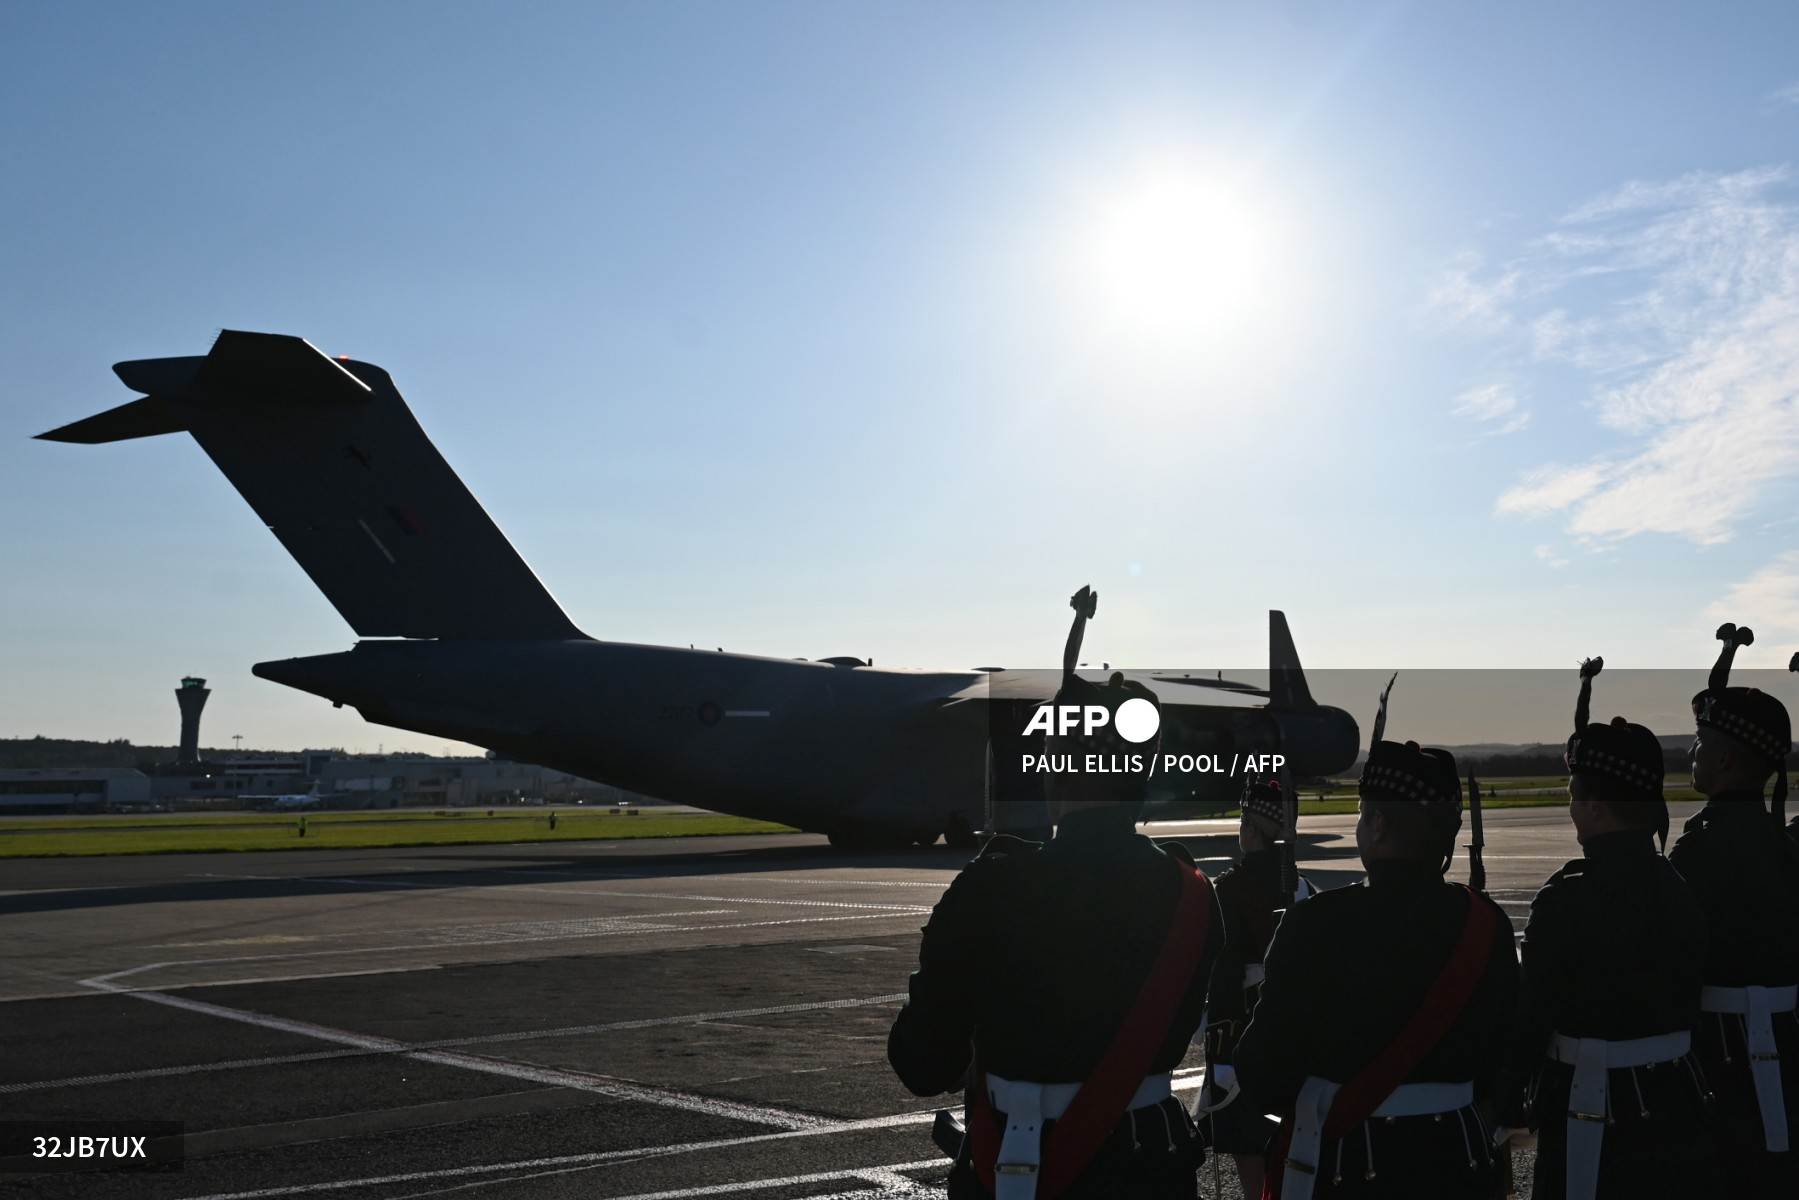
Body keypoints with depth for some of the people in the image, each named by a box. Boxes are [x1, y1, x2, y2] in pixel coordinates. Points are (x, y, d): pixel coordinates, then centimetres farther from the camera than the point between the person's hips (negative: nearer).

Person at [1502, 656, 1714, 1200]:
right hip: (1678, 1116, 7)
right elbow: (1685, 1007, 12)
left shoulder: (1567, 898, -18)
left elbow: (1534, 1014, -15)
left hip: (1597, 1128, -7)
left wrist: (1507, 1104, -4)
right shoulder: (1677, 888, 3)